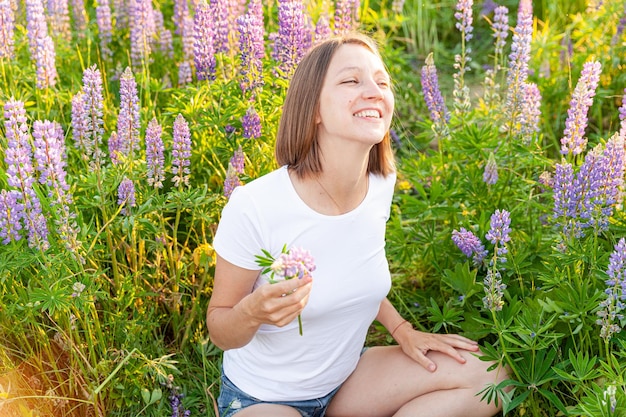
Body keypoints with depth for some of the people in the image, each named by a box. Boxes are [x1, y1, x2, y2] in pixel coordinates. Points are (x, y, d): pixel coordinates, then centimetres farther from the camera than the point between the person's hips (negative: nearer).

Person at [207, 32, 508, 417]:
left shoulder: (382, 184, -9)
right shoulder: (254, 206, -26)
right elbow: (220, 332, -14)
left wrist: (402, 330, 0)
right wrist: (253, 312, -35)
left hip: (346, 376, 6)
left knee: (489, 378, -6)